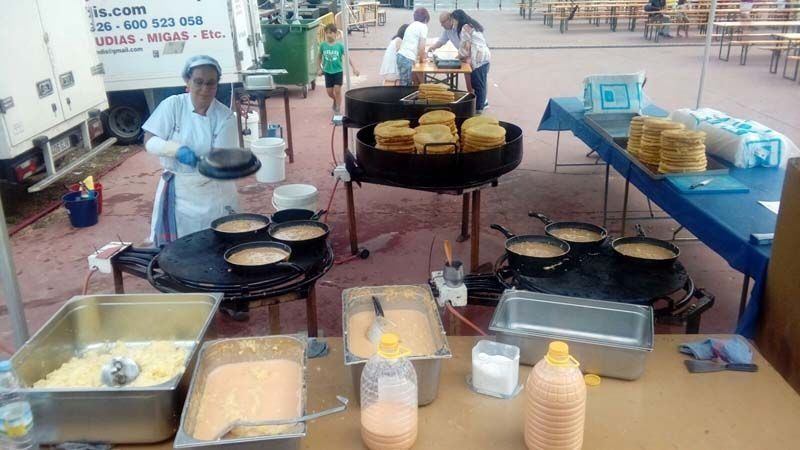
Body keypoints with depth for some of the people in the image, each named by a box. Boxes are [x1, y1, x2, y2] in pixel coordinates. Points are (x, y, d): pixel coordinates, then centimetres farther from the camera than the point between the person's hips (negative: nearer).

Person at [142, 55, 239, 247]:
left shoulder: (225, 116, -9)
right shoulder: (172, 105, -7)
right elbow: (150, 141, -8)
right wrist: (177, 150, -25)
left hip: (213, 194, 0)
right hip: (178, 192, 1)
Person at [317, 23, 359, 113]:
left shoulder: (340, 45, -10)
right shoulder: (323, 45, -4)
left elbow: (347, 56, -7)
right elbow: (319, 57, 10)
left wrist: (354, 68, -11)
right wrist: (320, 68, 8)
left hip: (338, 71, -3)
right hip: (327, 71, 3)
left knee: (337, 90, -7)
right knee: (329, 92, 7)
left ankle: (337, 108, 7)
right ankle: (336, 101, 38)